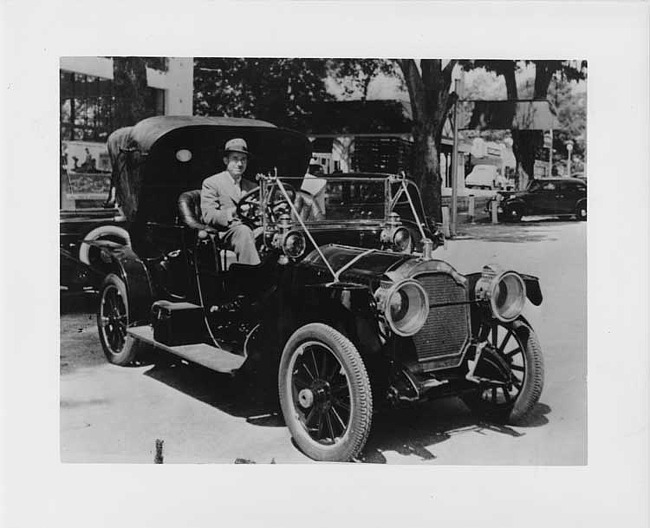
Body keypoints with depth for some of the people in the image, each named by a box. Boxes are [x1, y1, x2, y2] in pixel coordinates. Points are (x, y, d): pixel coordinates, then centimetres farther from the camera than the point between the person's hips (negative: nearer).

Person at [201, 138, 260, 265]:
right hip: (228, 230, -4)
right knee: (243, 231, -39)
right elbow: (208, 216, -3)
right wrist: (232, 213, -19)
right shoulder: (211, 183, 11)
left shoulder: (252, 187, 28)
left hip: (253, 228, 4)